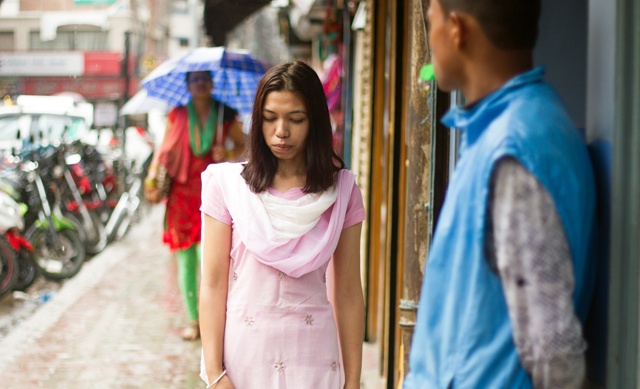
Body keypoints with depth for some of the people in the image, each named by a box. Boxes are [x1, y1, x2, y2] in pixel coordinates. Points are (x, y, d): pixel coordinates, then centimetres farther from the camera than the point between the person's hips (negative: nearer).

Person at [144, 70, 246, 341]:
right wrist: (153, 181, -1)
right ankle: (193, 320, 17)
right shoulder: (177, 116, 4)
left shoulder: (225, 115, 3)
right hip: (182, 193, 2)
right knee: (185, 258, 5)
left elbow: (242, 144, 15)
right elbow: (164, 150, 9)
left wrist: (227, 155, -5)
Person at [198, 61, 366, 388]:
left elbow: (348, 292, 1)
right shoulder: (228, 184, -3)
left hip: (313, 361, 1)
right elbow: (212, 285, -4)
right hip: (243, 356, 0)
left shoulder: (341, 191, 0)